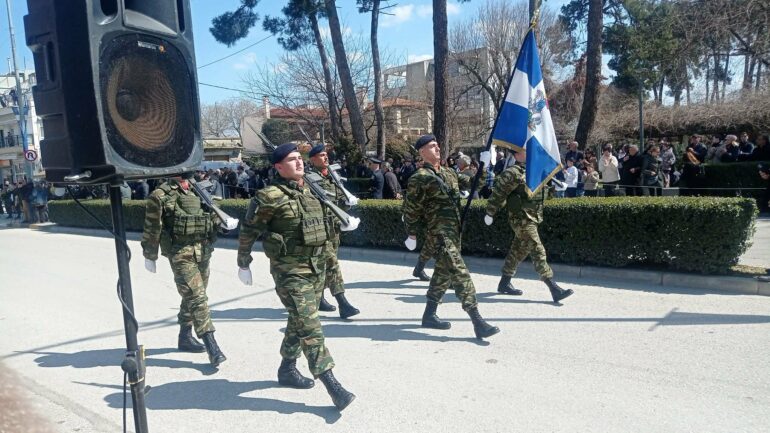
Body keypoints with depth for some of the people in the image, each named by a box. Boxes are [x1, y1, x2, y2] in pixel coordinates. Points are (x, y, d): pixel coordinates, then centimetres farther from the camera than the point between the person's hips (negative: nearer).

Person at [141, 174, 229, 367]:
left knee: (192, 296, 17)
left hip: (203, 251, 7)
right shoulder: (160, 196, -7)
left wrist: (224, 221, 2)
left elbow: (211, 212, 22)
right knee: (197, 298, -12)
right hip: (181, 255, -7)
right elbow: (151, 228, -4)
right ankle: (212, 347, -13)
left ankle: (185, 338, 33)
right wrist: (149, 257, 0)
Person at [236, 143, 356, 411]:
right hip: (290, 270, -8)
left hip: (317, 266, 8)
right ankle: (331, 384, -6)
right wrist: (243, 264, 0)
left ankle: (287, 369, 34)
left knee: (300, 322, 18)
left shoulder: (311, 191, 9)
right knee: (309, 326, -8)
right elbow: (248, 231, -5)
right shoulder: (270, 197, -13)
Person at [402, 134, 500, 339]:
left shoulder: (449, 172, 16)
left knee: (444, 272, 15)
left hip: (455, 230, 9)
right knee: (460, 273, -14)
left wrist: (483, 166, 8)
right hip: (440, 232, -9)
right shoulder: (419, 178, -7)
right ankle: (477, 321, -15)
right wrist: (412, 235, -2)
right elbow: (411, 208, -4)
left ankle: (429, 315, 28)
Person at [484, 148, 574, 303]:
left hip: (533, 219, 9)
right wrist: (490, 214, -10)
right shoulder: (514, 173, -15)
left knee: (518, 251, 16)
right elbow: (498, 192, -13)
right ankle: (555, 290, -9)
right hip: (522, 220, -9)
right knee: (538, 252, -10)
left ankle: (504, 284, 29)